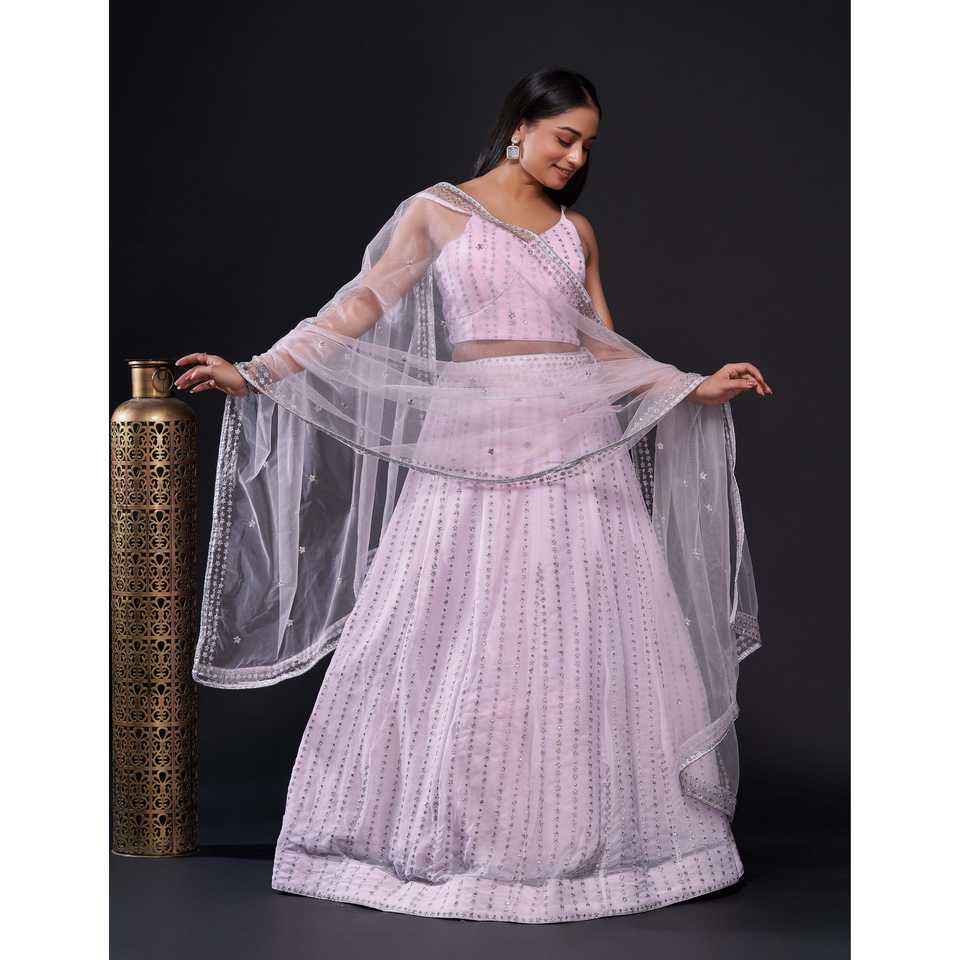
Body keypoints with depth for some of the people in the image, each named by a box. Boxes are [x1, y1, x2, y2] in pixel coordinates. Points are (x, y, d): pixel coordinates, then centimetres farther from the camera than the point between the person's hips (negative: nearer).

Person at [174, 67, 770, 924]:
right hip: (471, 445, -3)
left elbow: (606, 351, 17)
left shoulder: (575, 231, 15)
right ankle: (437, 829, 13)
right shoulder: (436, 211, 5)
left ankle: (582, 833, 13)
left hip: (576, 444, 3)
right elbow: (359, 309, 0)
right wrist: (256, 373, -8)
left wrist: (697, 388, 9)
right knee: (447, 643, -1)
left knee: (583, 641, 2)